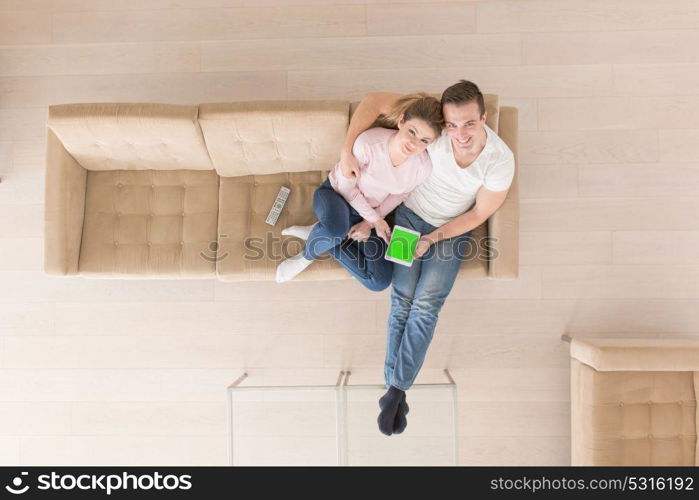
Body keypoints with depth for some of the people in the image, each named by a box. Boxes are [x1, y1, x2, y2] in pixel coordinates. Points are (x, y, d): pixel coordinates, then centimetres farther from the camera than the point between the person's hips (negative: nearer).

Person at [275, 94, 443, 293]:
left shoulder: (423, 166, -21)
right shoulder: (368, 142, -32)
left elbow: (399, 195, -1)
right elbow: (346, 186, -16)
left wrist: (370, 222, -7)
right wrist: (374, 219, -14)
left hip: (371, 213, 4)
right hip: (336, 194, -4)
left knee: (380, 281, -10)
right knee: (335, 228, -42)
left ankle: (319, 234, 2)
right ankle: (308, 255, -5)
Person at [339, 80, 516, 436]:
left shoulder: (501, 160, -23)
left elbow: (480, 213, -11)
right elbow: (373, 101, -20)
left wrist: (433, 239, -17)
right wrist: (347, 149, -28)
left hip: (452, 230, 0)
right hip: (410, 215, 1)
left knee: (425, 306, -16)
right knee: (403, 300, -11)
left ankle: (396, 389, -5)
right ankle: (395, 390, -3)